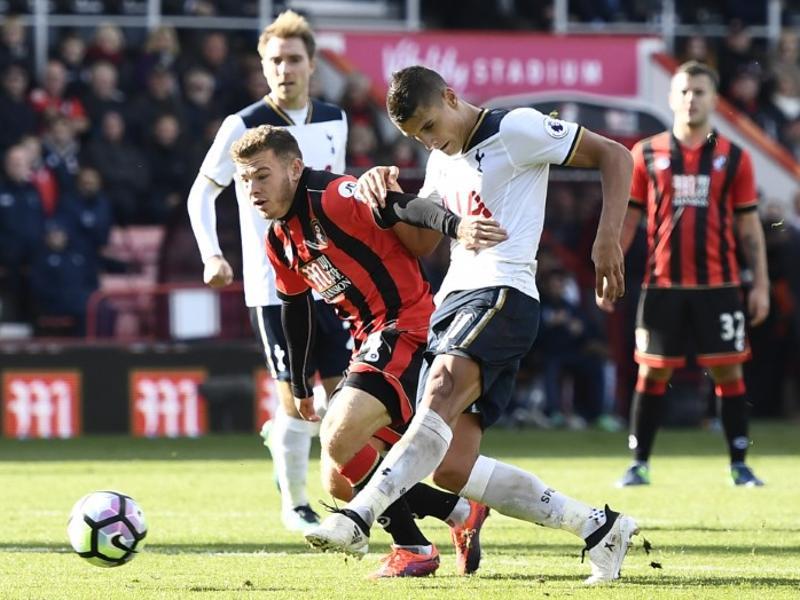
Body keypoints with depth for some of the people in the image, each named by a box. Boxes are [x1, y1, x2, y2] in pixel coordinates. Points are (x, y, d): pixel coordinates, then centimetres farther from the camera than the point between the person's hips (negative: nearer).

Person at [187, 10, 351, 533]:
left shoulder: (334, 122, 6)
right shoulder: (244, 127, -7)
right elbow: (203, 192, 1)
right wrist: (212, 255, -12)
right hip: (274, 285, -5)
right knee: (295, 395, -6)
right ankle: (294, 504, 9)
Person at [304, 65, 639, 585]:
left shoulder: (516, 130, -1)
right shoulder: (443, 159, 23)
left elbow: (614, 156, 0)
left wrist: (608, 239, -12)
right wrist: (386, 193, 9)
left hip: (502, 294, -9)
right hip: (454, 300, 9)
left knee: (442, 395, -34)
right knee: (450, 468, -4)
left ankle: (358, 519, -52)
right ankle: (597, 527, 6)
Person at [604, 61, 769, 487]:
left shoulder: (734, 158, 6)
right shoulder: (647, 154, 6)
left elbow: (748, 226, 7)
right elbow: (627, 218, 9)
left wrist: (761, 284, 2)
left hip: (718, 287, 0)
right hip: (662, 286, 0)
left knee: (728, 372, -1)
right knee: (652, 373, 2)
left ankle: (739, 464, 7)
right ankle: (639, 464, 10)